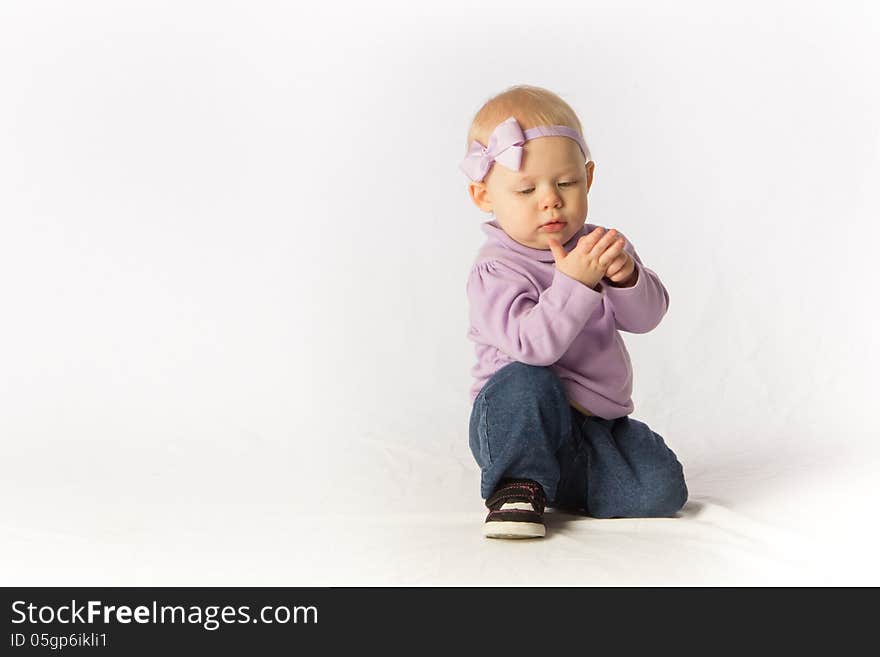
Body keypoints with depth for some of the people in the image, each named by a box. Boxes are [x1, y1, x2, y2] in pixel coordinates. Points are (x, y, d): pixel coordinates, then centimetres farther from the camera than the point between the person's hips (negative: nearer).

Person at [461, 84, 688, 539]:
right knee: (525, 382, -37)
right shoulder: (494, 271, -15)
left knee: (663, 489, -17)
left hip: (598, 424, 5)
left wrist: (626, 276, -25)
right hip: (519, 425, -4)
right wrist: (575, 282, -39)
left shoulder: (596, 245, 5)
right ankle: (518, 485, -14)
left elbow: (646, 316, -4)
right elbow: (531, 344, -30)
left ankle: (561, 485, 7)